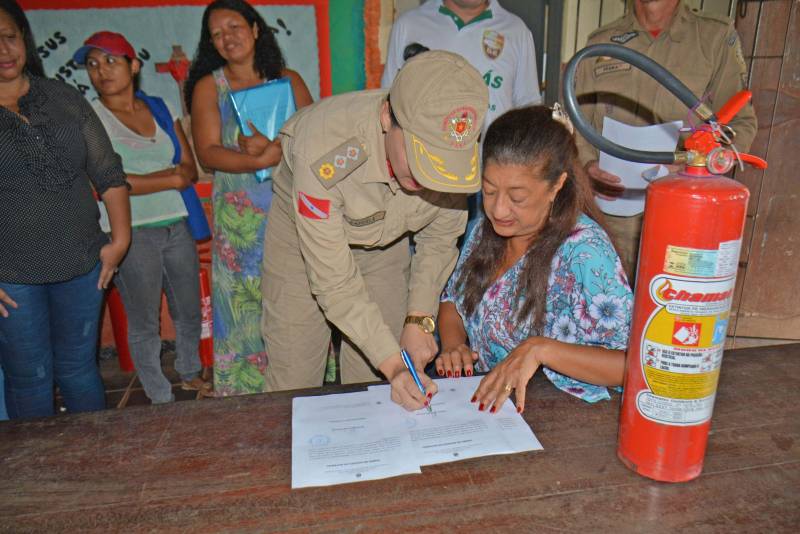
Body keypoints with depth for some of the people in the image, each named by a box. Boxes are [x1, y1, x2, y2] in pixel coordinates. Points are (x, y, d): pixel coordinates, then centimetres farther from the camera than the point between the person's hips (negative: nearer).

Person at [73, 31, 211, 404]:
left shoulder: (161, 109, 11)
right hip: (131, 233, -4)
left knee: (189, 312, 15)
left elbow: (191, 169, 7)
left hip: (176, 227, 4)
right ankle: (160, 398, 22)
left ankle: (190, 373, 38)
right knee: (144, 323, 5)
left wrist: (144, 180, -11)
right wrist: (170, 179, -7)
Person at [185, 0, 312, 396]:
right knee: (244, 308, 3)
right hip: (239, 219, -1)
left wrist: (272, 147, -20)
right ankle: (246, 394, 19)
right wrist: (260, 159, -21)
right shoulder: (208, 87, 6)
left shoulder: (288, 80, 9)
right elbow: (208, 153, -6)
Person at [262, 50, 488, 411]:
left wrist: (418, 320, -15)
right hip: (303, 233, -2)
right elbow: (334, 280, -31)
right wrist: (393, 364, -35)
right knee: (294, 379, 0)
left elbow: (439, 239, -8)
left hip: (385, 239, 3)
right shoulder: (323, 153, -39)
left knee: (378, 384, 2)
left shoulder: (455, 151, -26)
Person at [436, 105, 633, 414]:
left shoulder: (585, 251, -20)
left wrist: (539, 349, -30)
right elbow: (451, 299, 13)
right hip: (477, 405, 4)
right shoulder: (486, 227, 0)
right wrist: (453, 344, -7)